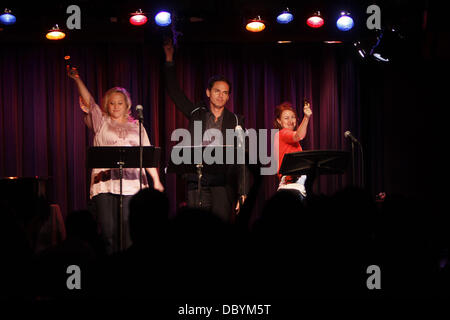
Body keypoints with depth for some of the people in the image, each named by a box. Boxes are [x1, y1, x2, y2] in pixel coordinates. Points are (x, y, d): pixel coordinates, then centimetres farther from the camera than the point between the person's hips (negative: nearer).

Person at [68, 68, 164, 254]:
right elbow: (88, 101, 1)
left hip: (132, 185, 1)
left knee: (128, 233, -4)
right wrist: (77, 79, -11)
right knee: (108, 231, -6)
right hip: (105, 183, -1)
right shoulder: (101, 122, 13)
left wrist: (156, 180, 9)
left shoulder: (137, 127, 19)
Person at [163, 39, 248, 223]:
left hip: (223, 182, -1)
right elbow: (174, 92, 13)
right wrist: (169, 59, 7)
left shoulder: (235, 121, 8)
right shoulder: (196, 114, 12)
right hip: (197, 181, 1)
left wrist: (242, 192, -2)